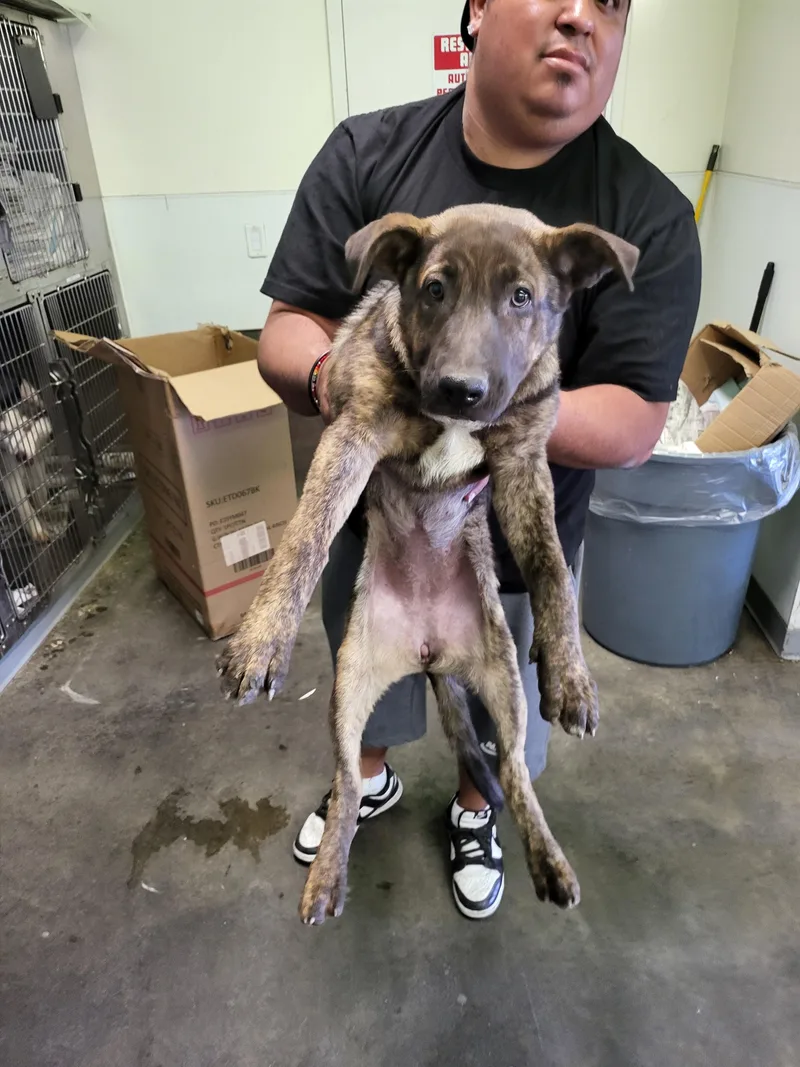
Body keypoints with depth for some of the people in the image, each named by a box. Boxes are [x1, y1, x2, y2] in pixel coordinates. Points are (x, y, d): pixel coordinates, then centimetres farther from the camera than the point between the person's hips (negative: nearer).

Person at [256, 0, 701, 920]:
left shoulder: (649, 216, -16)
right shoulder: (366, 153, -11)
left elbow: (635, 424, -18)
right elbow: (285, 330, -12)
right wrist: (329, 375, -36)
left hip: (513, 549, -1)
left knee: (497, 701, 24)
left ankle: (475, 809, 60)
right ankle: (371, 778, 63)